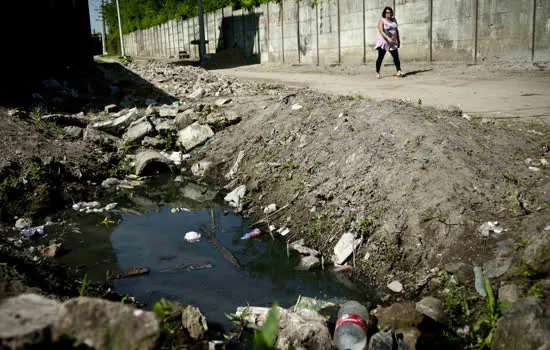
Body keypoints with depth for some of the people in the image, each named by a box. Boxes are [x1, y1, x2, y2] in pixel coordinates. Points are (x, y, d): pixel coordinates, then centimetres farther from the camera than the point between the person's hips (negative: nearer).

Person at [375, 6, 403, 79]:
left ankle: (399, 72, -19)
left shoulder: (394, 20, 10)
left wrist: (398, 41, 12)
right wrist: (388, 38, -33)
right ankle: (377, 73, 11)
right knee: (380, 58, 0)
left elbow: (396, 31, 16)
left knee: (396, 56, -10)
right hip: (383, 42, -4)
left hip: (392, 42, 4)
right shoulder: (382, 21, -8)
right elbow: (381, 31, -20)